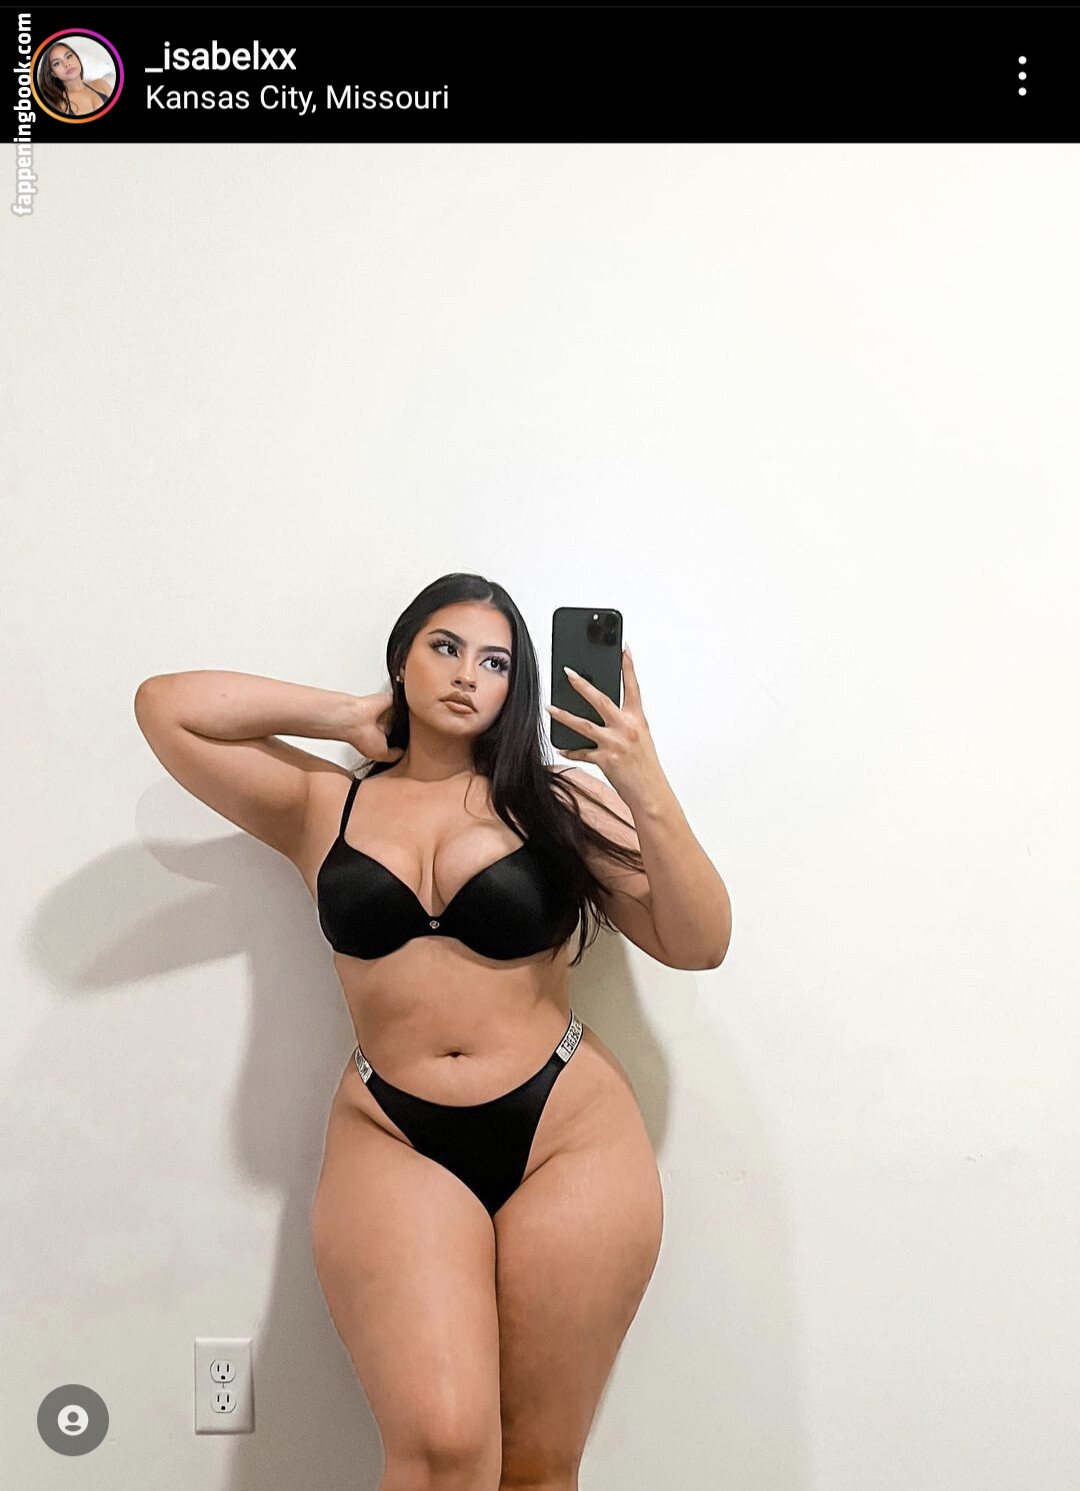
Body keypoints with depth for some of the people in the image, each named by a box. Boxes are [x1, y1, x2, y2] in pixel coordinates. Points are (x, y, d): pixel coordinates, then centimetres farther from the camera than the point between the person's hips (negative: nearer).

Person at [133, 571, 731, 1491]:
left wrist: (650, 794, -16)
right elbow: (165, 706, 4)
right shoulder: (323, 806, 7)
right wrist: (348, 716, 3)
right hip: (392, 1141, 1)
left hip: (570, 1134, 0)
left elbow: (697, 945, -2)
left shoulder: (558, 801, 2)